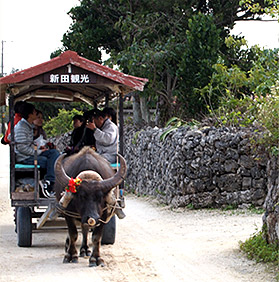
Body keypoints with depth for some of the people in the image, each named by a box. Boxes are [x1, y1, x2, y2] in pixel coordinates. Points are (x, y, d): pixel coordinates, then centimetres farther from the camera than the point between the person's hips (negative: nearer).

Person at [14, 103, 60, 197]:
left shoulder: (29, 126, 17)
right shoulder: (21, 127, -15)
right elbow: (22, 148, -21)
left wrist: (39, 148, 8)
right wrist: (38, 152, -15)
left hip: (31, 153, 10)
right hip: (24, 158, -10)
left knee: (54, 152, -9)